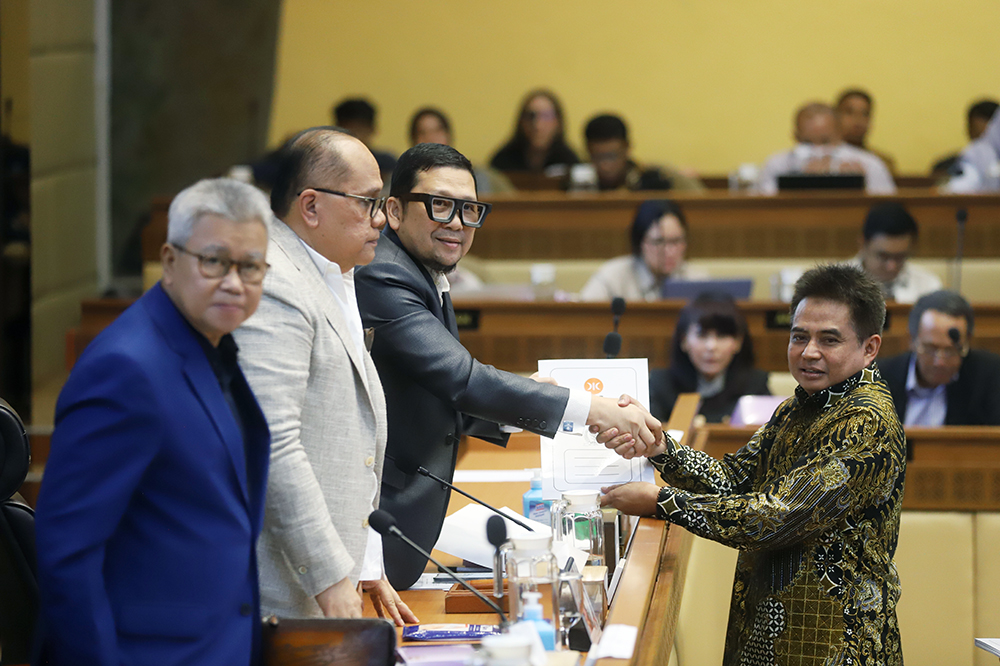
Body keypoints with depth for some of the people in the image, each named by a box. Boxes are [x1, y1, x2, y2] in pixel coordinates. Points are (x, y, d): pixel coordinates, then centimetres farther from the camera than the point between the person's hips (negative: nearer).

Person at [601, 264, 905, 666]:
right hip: (766, 621, 8)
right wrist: (658, 448, -10)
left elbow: (777, 519, -23)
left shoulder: (867, 424, -19)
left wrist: (660, 502, -18)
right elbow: (735, 478, 7)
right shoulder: (800, 406, 11)